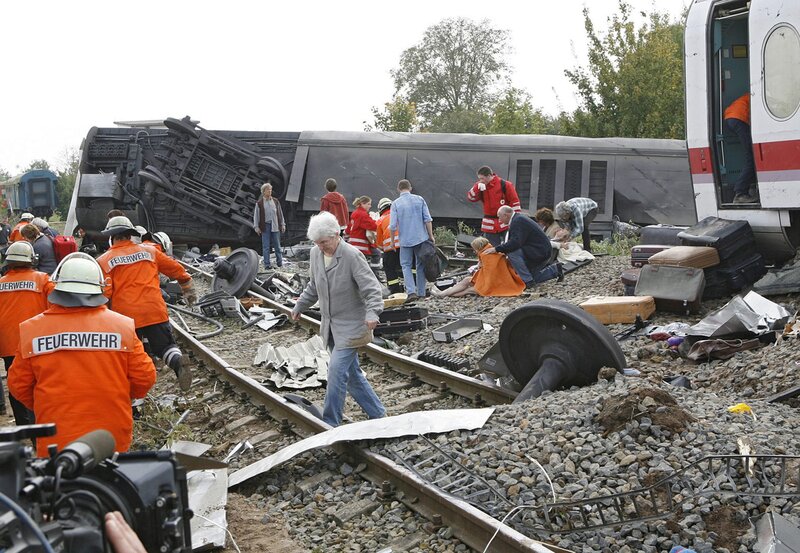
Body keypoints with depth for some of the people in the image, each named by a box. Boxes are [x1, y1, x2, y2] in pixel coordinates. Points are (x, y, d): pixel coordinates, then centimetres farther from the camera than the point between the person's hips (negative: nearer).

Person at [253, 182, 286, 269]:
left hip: (275, 226, 2)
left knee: (277, 245, 6)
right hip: (265, 226, -2)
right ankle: (267, 264, 5)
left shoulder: (275, 201, 9)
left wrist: (282, 224, 11)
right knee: (266, 246, 0)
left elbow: (280, 213, 14)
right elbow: (256, 215, 1)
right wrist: (256, 227, -3)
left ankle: (279, 262, 15)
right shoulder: (259, 203, 0)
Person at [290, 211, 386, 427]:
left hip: (351, 325, -7)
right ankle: (378, 414, 24)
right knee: (351, 373, 11)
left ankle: (330, 424, -5)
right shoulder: (316, 253, 3)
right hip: (330, 325, 7)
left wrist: (372, 313, -38)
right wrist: (299, 306, 27)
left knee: (336, 371, -15)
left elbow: (371, 288, -22)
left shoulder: (352, 256, -19)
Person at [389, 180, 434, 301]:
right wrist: (431, 236, 7)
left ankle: (411, 291, -10)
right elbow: (428, 219, -2)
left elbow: (393, 226, -7)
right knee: (420, 265, 12)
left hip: (405, 240, -2)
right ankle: (421, 293, 14)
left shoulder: (396, 203, -4)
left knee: (406, 265, 7)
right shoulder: (420, 199, 1)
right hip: (421, 238, 2)